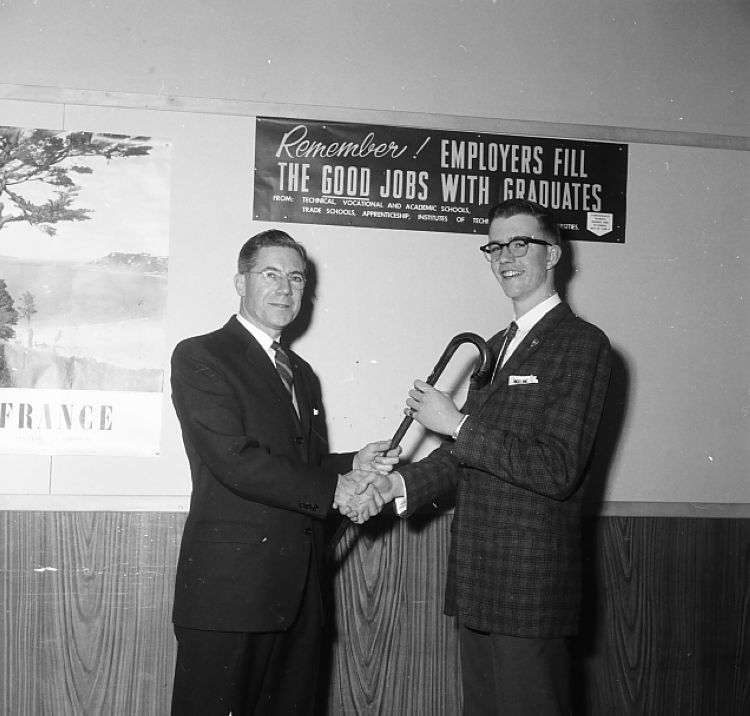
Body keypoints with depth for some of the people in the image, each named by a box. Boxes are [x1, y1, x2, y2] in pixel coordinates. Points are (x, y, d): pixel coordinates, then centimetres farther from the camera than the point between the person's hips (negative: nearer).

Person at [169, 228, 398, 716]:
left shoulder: (302, 373, 21)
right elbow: (234, 459, -15)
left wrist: (355, 466, 1)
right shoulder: (199, 357, -4)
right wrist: (334, 490, -13)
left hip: (299, 590, 7)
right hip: (229, 584, -7)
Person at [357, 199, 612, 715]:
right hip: (477, 577, 8)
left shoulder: (582, 343, -11)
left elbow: (557, 470, -19)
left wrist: (456, 423, -18)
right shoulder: (497, 345, 17)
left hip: (530, 582, -8)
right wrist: (401, 484, 2)